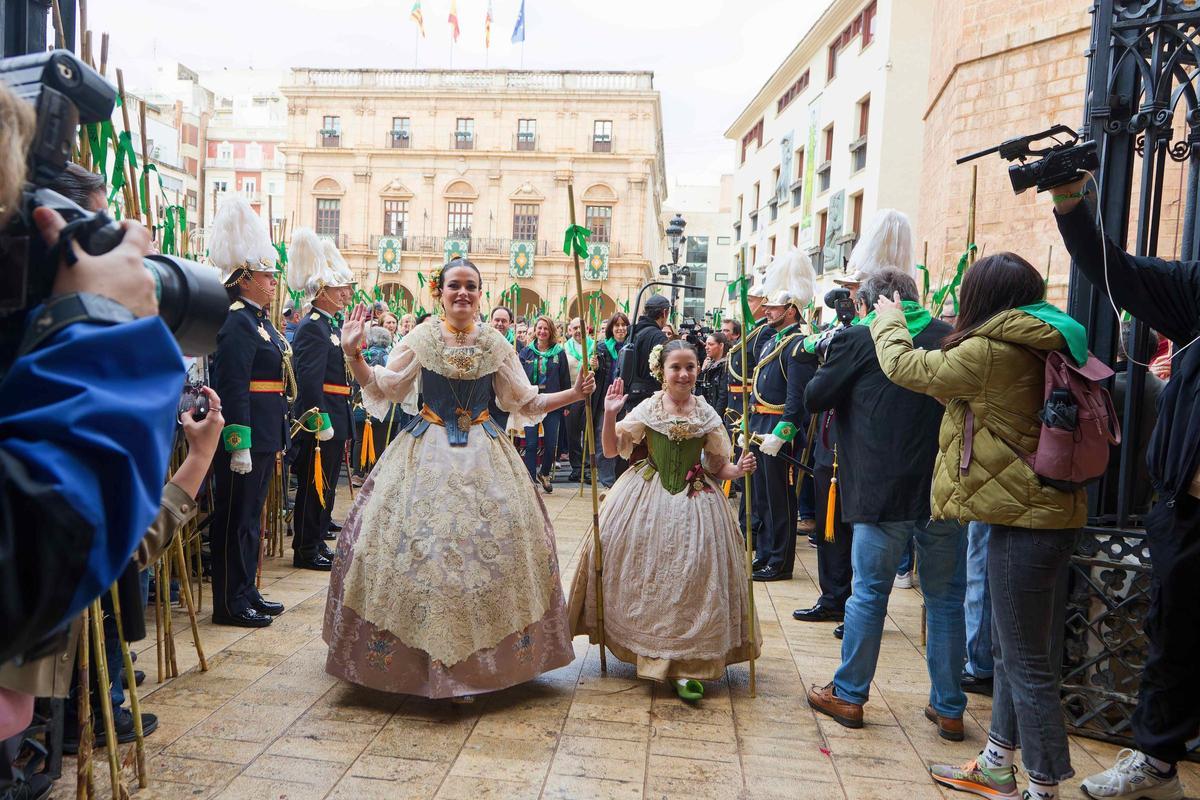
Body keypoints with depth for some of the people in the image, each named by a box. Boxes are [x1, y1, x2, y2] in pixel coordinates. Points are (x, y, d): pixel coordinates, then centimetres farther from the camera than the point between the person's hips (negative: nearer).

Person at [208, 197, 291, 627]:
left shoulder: (261, 322, 16)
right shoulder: (238, 323, -15)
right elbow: (232, 389, -21)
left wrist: (276, 440, 21)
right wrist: (239, 444, -23)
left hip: (265, 437, 10)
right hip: (246, 438, -10)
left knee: (251, 516, 17)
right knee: (235, 519, 0)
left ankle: (247, 591, 28)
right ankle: (230, 603, 10)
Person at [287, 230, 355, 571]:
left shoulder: (332, 326, 16)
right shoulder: (312, 327, -15)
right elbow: (310, 382, -22)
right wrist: (322, 424, -24)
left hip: (335, 420, 10)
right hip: (320, 419, -10)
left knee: (325, 485, 16)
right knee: (315, 485, -1)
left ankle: (318, 542, 27)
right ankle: (306, 551, 10)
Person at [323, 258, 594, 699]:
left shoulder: (496, 344, 4)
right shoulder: (422, 337, 0)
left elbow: (523, 402, 9)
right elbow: (383, 388, 0)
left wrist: (573, 394, 2)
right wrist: (353, 354, -15)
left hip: (483, 456, 2)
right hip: (427, 453, -1)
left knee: (490, 542, 0)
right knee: (419, 544, -3)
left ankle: (482, 658, 15)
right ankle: (425, 653, 14)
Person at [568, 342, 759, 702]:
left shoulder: (707, 414, 3)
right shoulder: (648, 408, 0)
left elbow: (718, 468, 6)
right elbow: (611, 450, 0)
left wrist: (738, 469, -15)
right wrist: (610, 415, -15)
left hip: (694, 502, 0)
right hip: (647, 499, 0)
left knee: (692, 576, -8)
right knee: (645, 573, -1)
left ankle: (687, 664, 0)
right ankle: (644, 644, 21)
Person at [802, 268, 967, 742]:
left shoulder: (856, 339, -5)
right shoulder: (950, 338, 5)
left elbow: (814, 399, 1)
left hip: (882, 491, -3)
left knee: (868, 594, 8)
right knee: (946, 599, 13)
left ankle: (849, 696, 21)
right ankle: (949, 708, 23)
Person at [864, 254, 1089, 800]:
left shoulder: (991, 352, -17)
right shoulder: (1047, 348, 10)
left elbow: (907, 367, -7)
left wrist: (888, 320, 13)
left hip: (1025, 520, -10)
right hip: (1056, 512, 10)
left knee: (1028, 664, 1)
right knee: (1012, 651, 20)